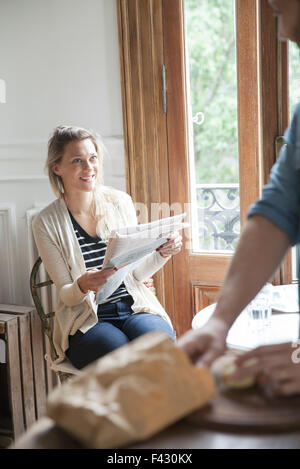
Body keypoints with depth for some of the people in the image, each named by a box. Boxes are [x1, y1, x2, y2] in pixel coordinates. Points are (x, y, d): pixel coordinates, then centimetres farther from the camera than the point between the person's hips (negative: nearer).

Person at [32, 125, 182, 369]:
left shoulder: (121, 202, 4)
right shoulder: (46, 223, -4)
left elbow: (136, 272, 10)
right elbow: (65, 294, -1)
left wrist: (162, 254, -9)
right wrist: (83, 286, -24)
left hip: (135, 307, 3)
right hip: (85, 321, -2)